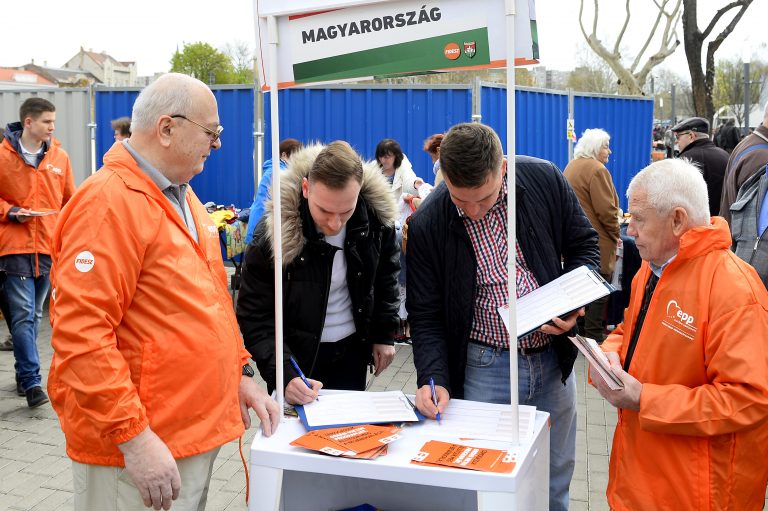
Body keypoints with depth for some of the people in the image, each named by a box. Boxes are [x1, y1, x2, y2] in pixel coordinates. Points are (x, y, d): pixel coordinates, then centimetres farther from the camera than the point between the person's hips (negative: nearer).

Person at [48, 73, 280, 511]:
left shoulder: (181, 196, 10)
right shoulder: (109, 203, -19)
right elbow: (80, 335, -24)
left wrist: (241, 373, 12)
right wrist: (134, 437, -24)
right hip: (139, 446, -9)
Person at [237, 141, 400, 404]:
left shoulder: (376, 216, -14)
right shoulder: (273, 230, -24)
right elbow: (254, 315, -19)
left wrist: (384, 334, 6)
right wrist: (284, 374, -29)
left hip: (352, 350, 3)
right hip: (296, 354, -3)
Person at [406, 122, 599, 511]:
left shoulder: (546, 180, -9)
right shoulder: (427, 225, -13)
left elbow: (584, 244, 5)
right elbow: (426, 315, -5)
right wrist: (433, 377, -18)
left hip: (554, 359, 2)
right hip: (485, 368, -2)